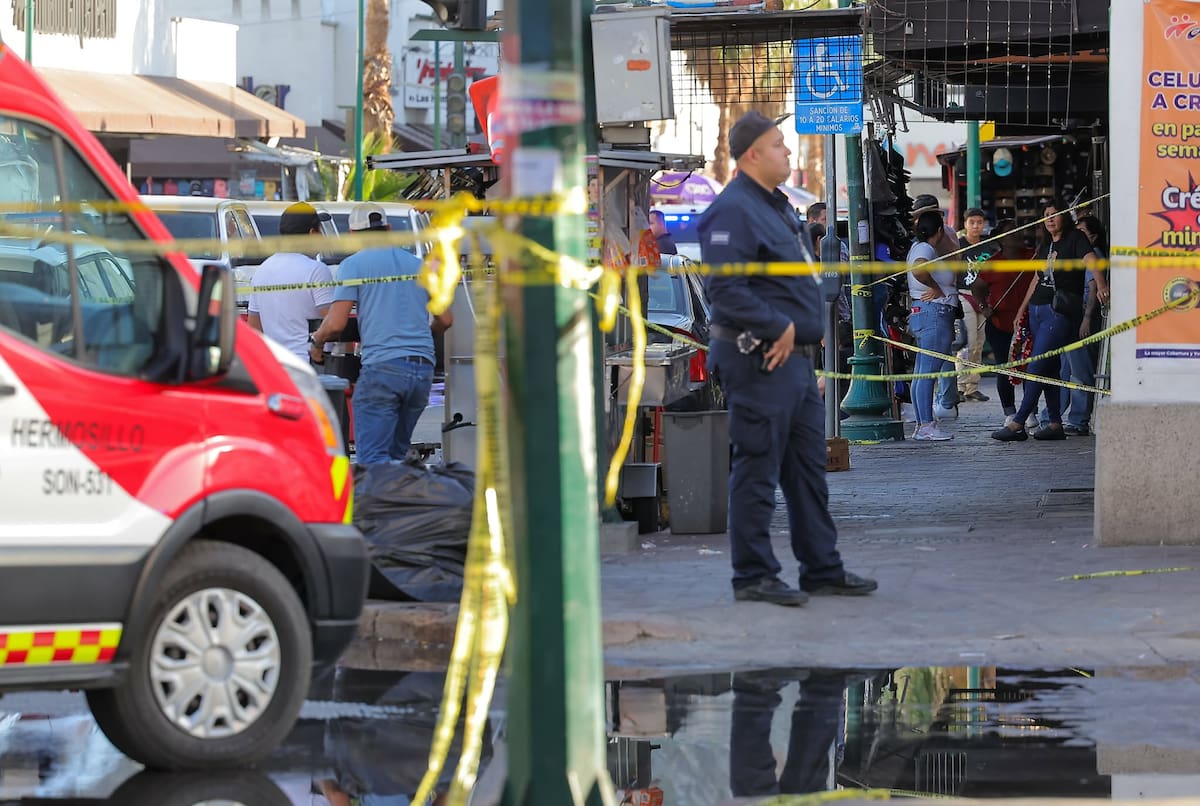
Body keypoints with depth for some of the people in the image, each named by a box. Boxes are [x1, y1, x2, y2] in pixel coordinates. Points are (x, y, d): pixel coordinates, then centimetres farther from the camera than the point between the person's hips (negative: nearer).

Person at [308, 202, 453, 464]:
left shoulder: (354, 264, 2)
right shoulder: (419, 264, 18)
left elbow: (336, 323, -5)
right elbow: (445, 320, 20)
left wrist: (315, 342, 16)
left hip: (382, 366, -6)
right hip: (423, 368, 6)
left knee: (373, 458, -7)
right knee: (396, 452, 16)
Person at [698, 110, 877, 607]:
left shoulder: (776, 207, 18)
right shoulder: (734, 210, -15)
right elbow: (724, 288, -24)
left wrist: (804, 334, 18)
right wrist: (778, 328, -22)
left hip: (795, 357, 10)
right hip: (760, 360, -10)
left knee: (808, 467, 14)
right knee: (757, 469, -4)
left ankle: (822, 569, 20)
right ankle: (753, 576, 1)